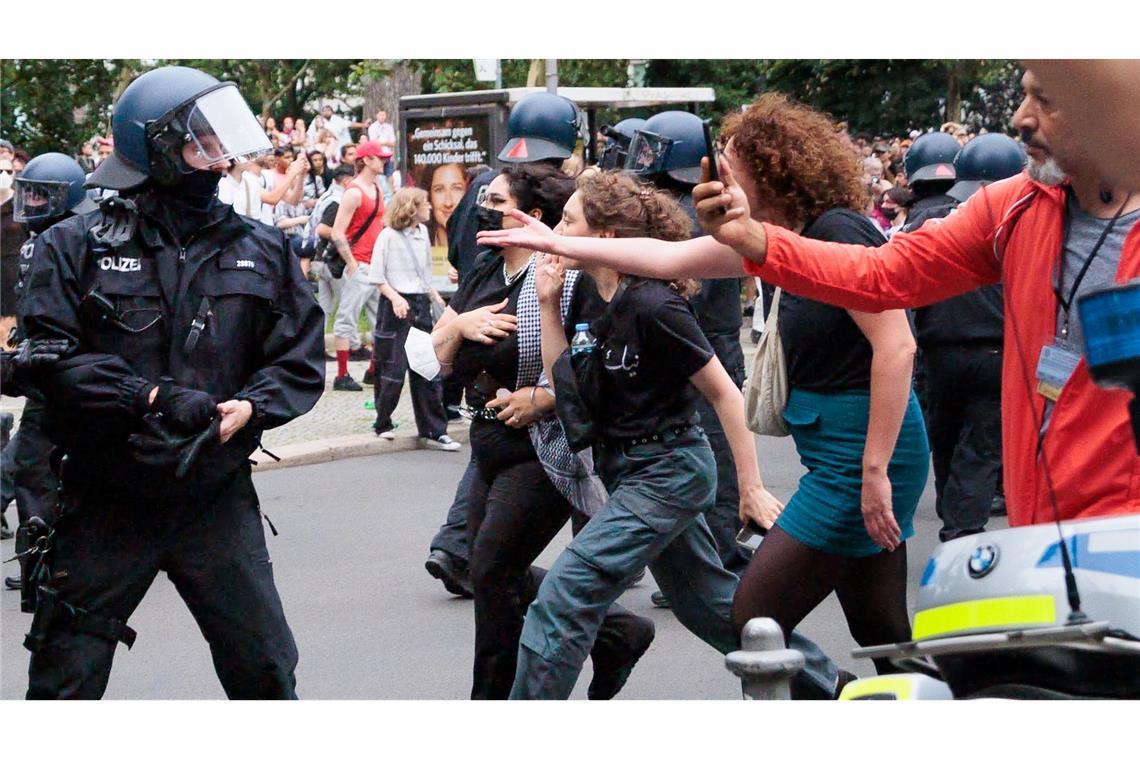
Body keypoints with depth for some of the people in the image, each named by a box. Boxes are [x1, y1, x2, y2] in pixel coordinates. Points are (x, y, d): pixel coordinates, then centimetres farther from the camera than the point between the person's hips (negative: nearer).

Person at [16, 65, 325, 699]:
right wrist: (152, 398, -21)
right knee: (65, 681, 6)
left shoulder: (261, 251, 6)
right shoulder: (77, 247, -3)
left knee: (267, 675, 8)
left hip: (217, 498, 2)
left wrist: (246, 409, -16)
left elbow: (300, 361, 3)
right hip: (106, 500, -2)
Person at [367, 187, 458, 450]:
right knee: (393, 369, -2)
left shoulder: (422, 233, 11)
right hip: (396, 307, -6)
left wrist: (433, 294, 10)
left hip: (420, 304, 6)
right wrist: (394, 297, -19)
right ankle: (383, 424, 16)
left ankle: (434, 431, 5)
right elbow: (376, 276, -7)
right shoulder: (388, 236, -7)